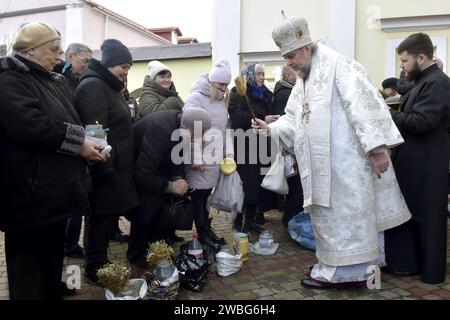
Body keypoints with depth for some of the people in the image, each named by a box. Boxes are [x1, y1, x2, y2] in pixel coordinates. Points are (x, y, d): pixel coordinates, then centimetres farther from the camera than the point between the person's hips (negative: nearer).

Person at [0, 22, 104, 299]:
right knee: (28, 263, 4)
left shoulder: (53, 82, 18)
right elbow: (29, 125, -27)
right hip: (31, 194, -9)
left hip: (55, 191, 9)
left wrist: (86, 141, 4)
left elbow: (66, 123, 25)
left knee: (53, 258, 21)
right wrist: (79, 143, -18)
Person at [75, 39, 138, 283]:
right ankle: (94, 269, 16)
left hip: (115, 167, 10)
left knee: (107, 217, 16)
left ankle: (100, 263, 29)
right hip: (104, 169, -10)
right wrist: (105, 169, -24)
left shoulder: (109, 86, 17)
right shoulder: (93, 86, -15)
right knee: (100, 218, 1)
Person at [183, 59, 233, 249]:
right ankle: (202, 235, 13)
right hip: (202, 159, -6)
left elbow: (225, 127, 16)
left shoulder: (222, 100, 13)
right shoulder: (196, 98, -10)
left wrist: (229, 151, 5)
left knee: (207, 194, 14)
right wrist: (196, 159, -19)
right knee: (199, 196, 3)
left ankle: (207, 229, 25)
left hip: (216, 158, 7)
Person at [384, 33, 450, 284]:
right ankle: (408, 262, 28)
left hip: (426, 165, -9)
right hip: (416, 162, 9)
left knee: (426, 216, 2)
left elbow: (420, 121, -25)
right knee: (409, 213, 16)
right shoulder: (425, 81, 15)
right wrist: (391, 114, 2)